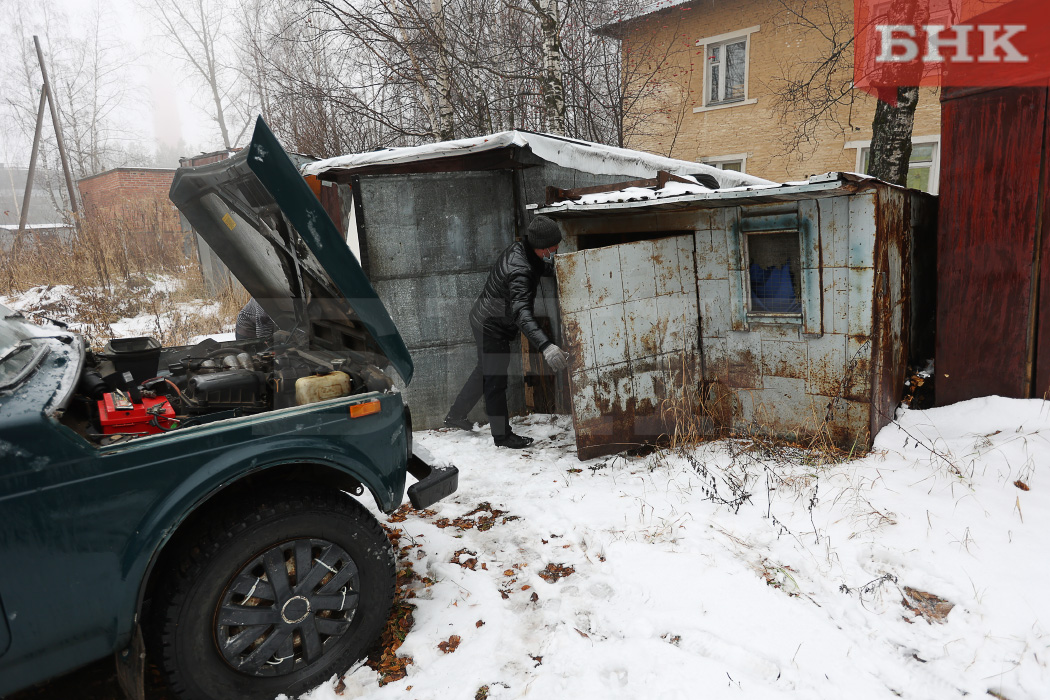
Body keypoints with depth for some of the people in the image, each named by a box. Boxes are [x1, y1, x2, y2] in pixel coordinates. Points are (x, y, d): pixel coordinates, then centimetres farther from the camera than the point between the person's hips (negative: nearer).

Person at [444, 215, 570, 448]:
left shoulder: (519, 248, -5)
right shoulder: (519, 271, -35)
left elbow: (544, 267, 16)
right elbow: (521, 313, -47)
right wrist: (546, 346, -58)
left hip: (484, 318, 10)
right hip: (492, 326, -10)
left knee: (484, 372, 24)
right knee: (496, 381, 2)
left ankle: (455, 416, 40)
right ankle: (502, 436, 15)